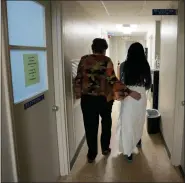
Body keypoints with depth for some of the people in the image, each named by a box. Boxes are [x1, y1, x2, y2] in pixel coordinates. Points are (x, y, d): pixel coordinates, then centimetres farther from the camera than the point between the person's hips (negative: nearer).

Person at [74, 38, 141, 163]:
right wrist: (129, 92, -18)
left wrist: (78, 93, 15)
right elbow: (113, 80, -19)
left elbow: (78, 79, 2)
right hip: (104, 98, -1)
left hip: (87, 98, 2)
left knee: (90, 126, 10)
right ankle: (105, 148, 31)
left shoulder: (84, 60, 0)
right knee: (106, 122, 22)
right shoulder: (106, 61, -10)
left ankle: (92, 154, 17)